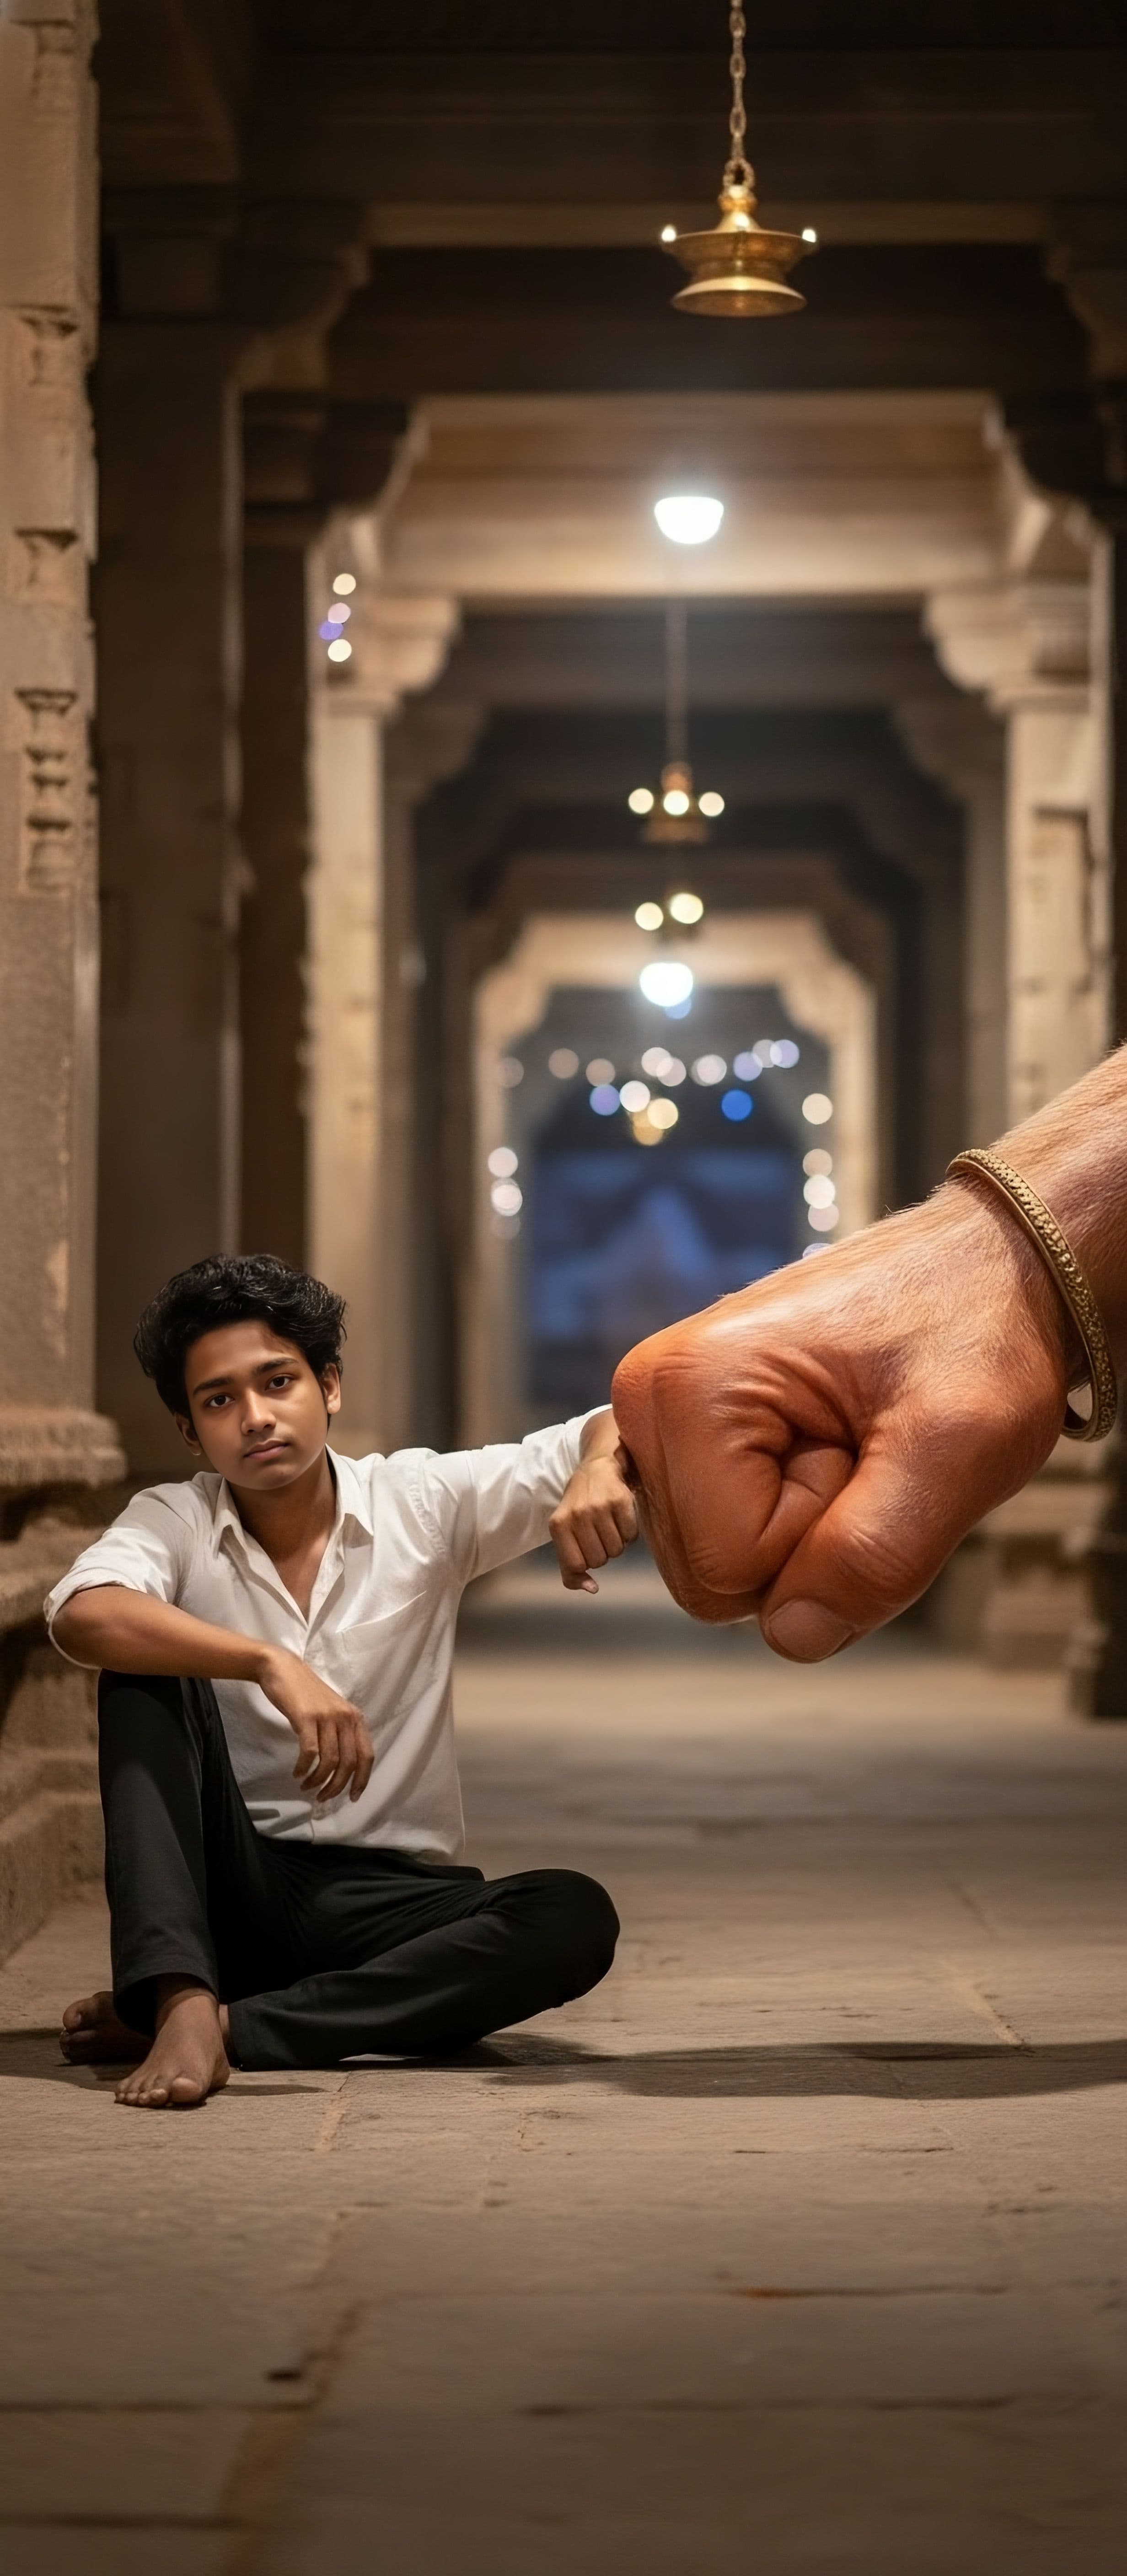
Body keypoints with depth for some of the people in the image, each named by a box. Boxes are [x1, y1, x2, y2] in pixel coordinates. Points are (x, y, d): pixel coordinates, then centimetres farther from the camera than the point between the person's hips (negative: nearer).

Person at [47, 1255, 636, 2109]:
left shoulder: (425, 1501, 1)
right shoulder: (172, 1522, -1)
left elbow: (625, 1422, -3)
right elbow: (82, 1616, -24)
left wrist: (602, 1470, -28)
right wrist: (273, 1664, -37)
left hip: (393, 1901, 1)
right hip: (229, 1893, -1)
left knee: (574, 1917, -28)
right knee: (146, 1669, -21)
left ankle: (231, 2025, -28)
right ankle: (179, 2001, -38)